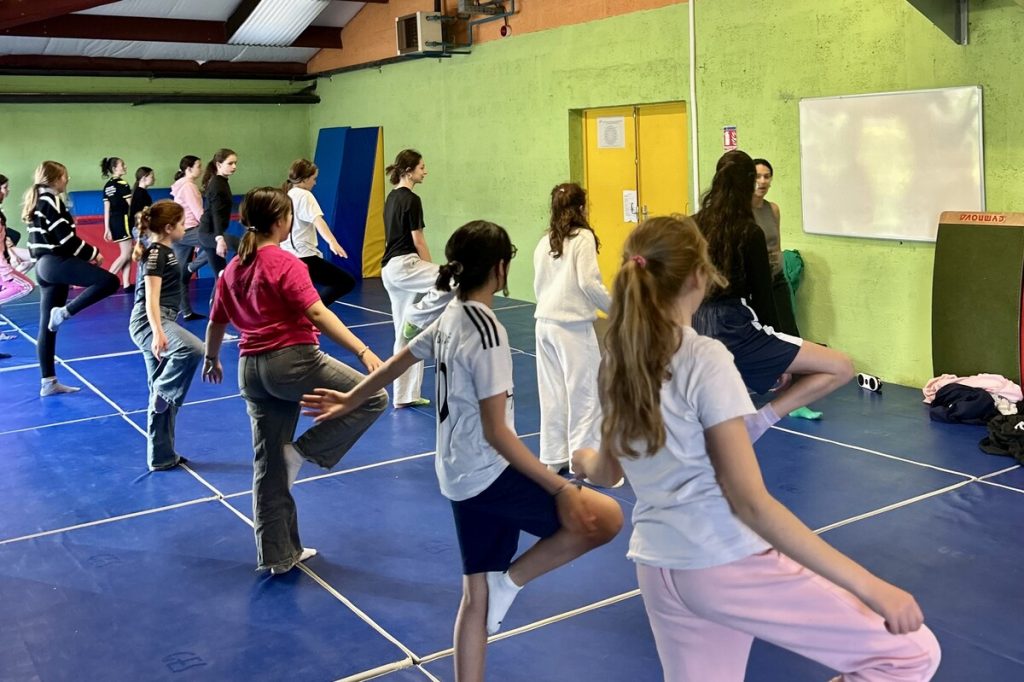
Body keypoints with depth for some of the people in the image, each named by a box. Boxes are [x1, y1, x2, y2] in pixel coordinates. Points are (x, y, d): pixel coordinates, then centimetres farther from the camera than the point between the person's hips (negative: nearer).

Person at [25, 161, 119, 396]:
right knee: (109, 281, -21)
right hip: (56, 262, -10)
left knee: (48, 325, 9)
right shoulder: (51, 200, -9)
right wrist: (92, 254, -4)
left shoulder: (36, 202, 20)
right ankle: (63, 312, -18)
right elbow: (65, 237, -16)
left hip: (44, 265, 10)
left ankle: (48, 383, 12)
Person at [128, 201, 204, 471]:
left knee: (162, 397, 12)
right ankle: (164, 394, -15)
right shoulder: (156, 253, -11)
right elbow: (151, 297, -22)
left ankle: (162, 457, 19)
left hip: (161, 322, 10)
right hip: (149, 323, -10)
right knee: (193, 349, -38)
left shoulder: (164, 251, 18)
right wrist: (158, 332, -35)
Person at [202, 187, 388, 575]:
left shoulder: (233, 269, 13)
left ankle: (278, 554, 21)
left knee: (269, 463, 13)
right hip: (292, 360, -8)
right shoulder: (285, 264, -9)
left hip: (251, 369, 8)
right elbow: (317, 314, -22)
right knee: (372, 398, 0)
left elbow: (216, 322, 21)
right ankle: (302, 452, -2)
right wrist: (363, 351, -28)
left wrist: (211, 360, 39)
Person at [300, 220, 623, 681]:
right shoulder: (487, 332, -20)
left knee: (476, 596, 16)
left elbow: (397, 361, 21)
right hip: (491, 475, -9)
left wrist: (349, 402, 38)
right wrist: (561, 490, -23)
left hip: (461, 478, 9)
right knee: (605, 518, -11)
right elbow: (496, 432, -23)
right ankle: (510, 581, 1)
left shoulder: (450, 318, 6)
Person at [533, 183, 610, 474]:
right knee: (584, 392, 2)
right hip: (573, 326, -7)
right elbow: (589, 283, -16)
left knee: (552, 392, 13)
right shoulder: (583, 237, -9)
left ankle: (553, 457, 21)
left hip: (545, 323, 7)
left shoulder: (544, 241, 10)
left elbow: (538, 284, 13)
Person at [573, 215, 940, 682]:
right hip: (727, 565, -7)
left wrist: (583, 461, 44)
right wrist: (870, 586, -19)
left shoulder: (617, 361, 4)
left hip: (658, 570, 8)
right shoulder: (705, 361, -17)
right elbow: (751, 503, -20)